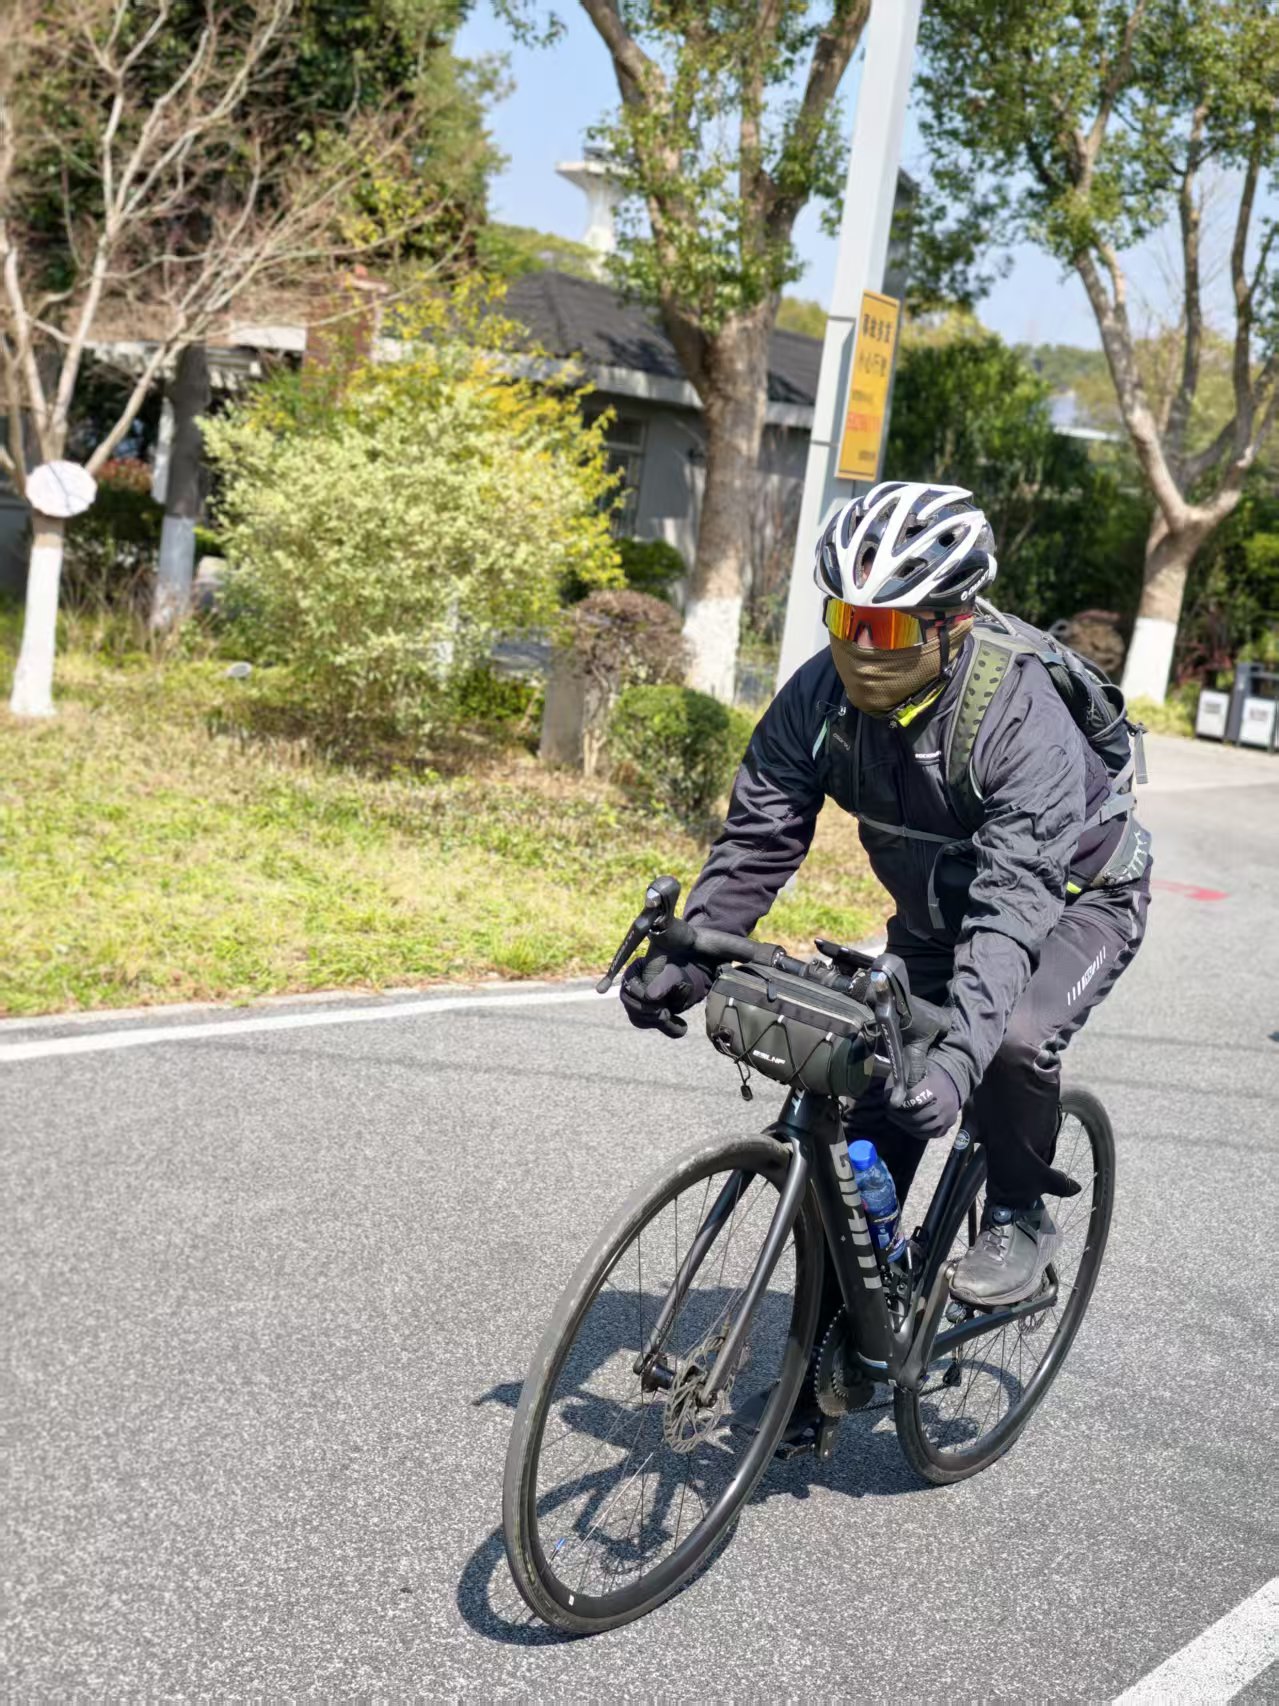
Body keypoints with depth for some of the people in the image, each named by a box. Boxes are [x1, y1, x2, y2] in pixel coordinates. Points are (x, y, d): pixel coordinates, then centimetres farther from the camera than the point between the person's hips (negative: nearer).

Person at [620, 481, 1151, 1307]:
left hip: (1076, 898, -5)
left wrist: (960, 1053, -55)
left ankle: (1021, 1216, -3)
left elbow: (1014, 900, -43)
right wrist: (687, 959, -34)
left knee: (1016, 1038, -32)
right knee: (868, 1110, -2)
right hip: (937, 913, 5)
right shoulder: (819, 697, -21)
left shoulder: (1025, 721, -36)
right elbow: (757, 841, -20)